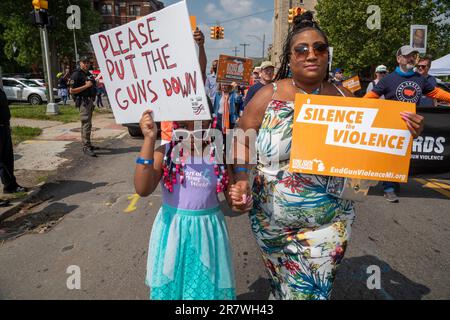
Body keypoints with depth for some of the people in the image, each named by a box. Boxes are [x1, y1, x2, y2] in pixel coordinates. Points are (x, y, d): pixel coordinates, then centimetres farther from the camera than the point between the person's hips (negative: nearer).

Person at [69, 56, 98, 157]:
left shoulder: (88, 74, 16)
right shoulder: (76, 74, -11)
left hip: (90, 101, 10)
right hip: (83, 101, -9)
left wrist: (93, 83, 12)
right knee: (86, 124, -13)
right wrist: (86, 86, -19)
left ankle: (87, 144, 26)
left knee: (86, 124, 16)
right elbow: (71, 90, -17)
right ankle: (86, 147, -13)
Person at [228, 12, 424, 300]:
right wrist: (242, 181, -18)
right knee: (282, 284, 20)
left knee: (314, 289, 14)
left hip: (330, 221, 2)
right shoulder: (268, 96, -7)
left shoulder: (345, 98, 1)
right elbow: (241, 142, -3)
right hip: (273, 219, -1)